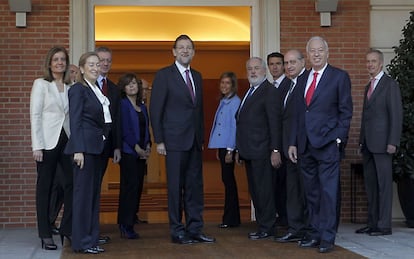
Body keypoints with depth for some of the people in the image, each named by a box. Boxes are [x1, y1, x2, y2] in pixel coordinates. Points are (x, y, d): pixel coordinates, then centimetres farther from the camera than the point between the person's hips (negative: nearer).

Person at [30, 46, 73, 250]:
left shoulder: (70, 87, 12)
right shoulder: (41, 84, 1)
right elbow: (35, 115, -3)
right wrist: (37, 146, -10)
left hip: (67, 140, 4)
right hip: (48, 142, -4)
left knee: (73, 183, -4)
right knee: (45, 187, 2)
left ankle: (67, 229, 8)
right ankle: (45, 235, 7)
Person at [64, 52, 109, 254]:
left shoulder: (97, 91, 17)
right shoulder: (78, 89, -6)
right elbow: (75, 121, -13)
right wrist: (78, 150, -20)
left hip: (97, 147, 9)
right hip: (85, 146, -9)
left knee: (94, 193, 10)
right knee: (83, 192, -6)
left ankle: (92, 239, 16)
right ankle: (81, 242, -2)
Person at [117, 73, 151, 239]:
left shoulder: (142, 107, 18)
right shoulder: (122, 104, -5)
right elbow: (124, 130, -11)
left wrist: (147, 146, 3)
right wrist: (137, 148, -13)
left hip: (141, 153, 7)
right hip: (128, 152, -7)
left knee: (138, 187, 5)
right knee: (130, 186, -10)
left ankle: (129, 221, 11)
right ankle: (126, 226, -8)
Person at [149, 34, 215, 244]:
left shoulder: (197, 76, 16)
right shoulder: (164, 75, -3)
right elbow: (155, 110, -6)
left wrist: (201, 137, 13)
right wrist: (159, 140, -11)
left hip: (195, 141, 6)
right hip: (175, 140, -6)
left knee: (195, 186, 7)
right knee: (175, 186, -1)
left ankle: (195, 230, 13)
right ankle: (177, 231, 6)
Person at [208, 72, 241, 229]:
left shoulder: (235, 102, -11)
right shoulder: (223, 102, 15)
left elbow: (235, 126, -14)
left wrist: (230, 150, -16)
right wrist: (219, 150, 17)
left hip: (229, 146, -9)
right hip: (222, 145, 9)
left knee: (228, 180, -6)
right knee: (227, 180, 10)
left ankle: (231, 219, 0)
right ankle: (231, 217, 16)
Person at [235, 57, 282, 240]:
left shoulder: (270, 92, -8)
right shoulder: (249, 93, 20)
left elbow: (275, 123, -13)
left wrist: (275, 150, -18)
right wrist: (239, 149, 18)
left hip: (261, 151, -9)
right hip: (249, 151, 9)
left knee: (263, 190, -5)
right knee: (254, 191, 11)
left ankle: (267, 228, 1)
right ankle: (263, 225, 17)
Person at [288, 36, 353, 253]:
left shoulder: (339, 77, 1)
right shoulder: (303, 79, 16)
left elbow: (346, 111, -2)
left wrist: (339, 138, -10)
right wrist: (293, 142, 12)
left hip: (328, 145, -5)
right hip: (305, 145, 6)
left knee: (329, 192, -6)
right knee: (311, 192, 9)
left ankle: (327, 237, -3)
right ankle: (314, 233, 16)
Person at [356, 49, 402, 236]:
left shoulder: (390, 85, -4)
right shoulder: (369, 87, 20)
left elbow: (396, 114, -10)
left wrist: (392, 142, -17)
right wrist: (361, 141, 15)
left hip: (382, 143, -8)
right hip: (368, 143, 8)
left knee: (384, 183, -5)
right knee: (370, 184, 8)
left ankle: (384, 225, -3)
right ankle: (372, 223, 13)